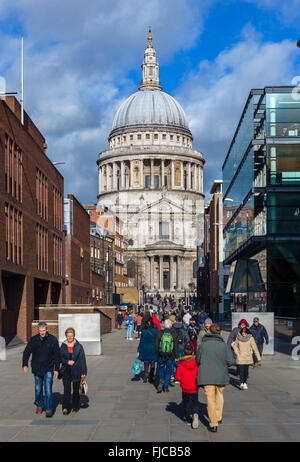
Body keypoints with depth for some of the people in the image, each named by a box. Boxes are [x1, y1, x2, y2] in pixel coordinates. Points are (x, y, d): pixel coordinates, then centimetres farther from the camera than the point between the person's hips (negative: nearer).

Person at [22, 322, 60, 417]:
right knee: (38, 389, 11)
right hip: (37, 369, 2)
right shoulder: (33, 340, -1)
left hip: (48, 369, -2)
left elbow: (57, 356, 1)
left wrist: (56, 369, -2)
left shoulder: (53, 340, -4)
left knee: (48, 389, -9)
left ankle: (49, 409, -4)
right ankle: (39, 405, 32)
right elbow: (26, 352, 2)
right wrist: (25, 365, -12)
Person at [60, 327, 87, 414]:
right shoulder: (63, 346, 4)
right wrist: (67, 361, -12)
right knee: (66, 389, -11)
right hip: (66, 371, 0)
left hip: (76, 371, 0)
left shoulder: (79, 346, -2)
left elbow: (82, 359, -2)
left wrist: (83, 372, -7)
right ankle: (65, 408, -14)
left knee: (76, 390, 9)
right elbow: (60, 357, 9)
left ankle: (75, 407, 23)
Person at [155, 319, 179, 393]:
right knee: (168, 371, 9)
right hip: (170, 356, 0)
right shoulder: (174, 334, -4)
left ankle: (161, 380, -11)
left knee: (161, 369, 16)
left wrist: (157, 353, 13)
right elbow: (176, 346, -1)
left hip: (161, 356, 0)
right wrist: (177, 356, 5)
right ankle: (165, 388, 9)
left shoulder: (160, 333, -4)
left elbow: (156, 345, 2)